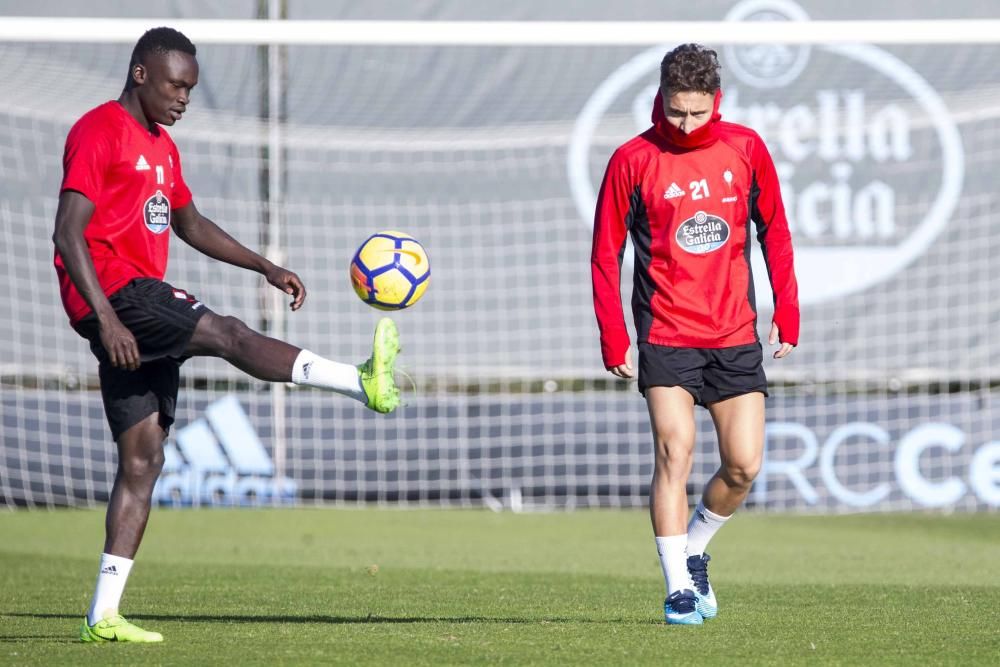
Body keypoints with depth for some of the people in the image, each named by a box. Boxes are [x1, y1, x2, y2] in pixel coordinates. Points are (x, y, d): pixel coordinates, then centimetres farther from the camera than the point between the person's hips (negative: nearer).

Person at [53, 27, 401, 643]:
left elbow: (190, 224, 33)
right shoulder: (99, 132, -8)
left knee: (144, 459, 2)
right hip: (113, 289, -9)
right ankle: (365, 382, -36)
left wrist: (267, 268, 25)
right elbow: (68, 232, -17)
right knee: (228, 335, -24)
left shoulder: (161, 146, 22)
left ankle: (104, 615, 1)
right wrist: (107, 320, -25)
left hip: (144, 301, 9)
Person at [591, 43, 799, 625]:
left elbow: (774, 229, 13)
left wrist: (787, 310, 8)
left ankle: (693, 550, 26)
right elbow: (606, 252, 0)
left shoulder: (745, 148, 2)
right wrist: (613, 337, -6)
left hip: (736, 336, 3)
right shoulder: (634, 160, -5)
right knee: (675, 453, -16)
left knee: (744, 466, -1)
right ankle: (680, 588, -10)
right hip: (666, 333, -3)